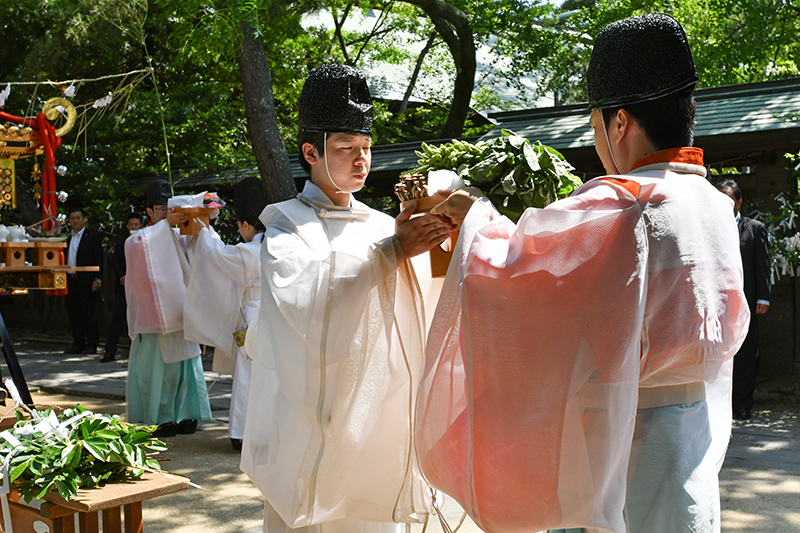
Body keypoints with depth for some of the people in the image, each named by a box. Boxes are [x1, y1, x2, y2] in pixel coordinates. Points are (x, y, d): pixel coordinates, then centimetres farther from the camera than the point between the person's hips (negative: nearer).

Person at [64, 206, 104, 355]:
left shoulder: (92, 236, -2)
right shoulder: (69, 238, 17)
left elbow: (98, 259, -7)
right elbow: (67, 260, 17)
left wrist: (98, 279, -15)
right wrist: (65, 280, 8)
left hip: (87, 282, -6)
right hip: (72, 280, 6)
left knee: (89, 314, -2)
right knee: (74, 313, 8)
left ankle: (92, 345, 3)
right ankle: (78, 344, 15)